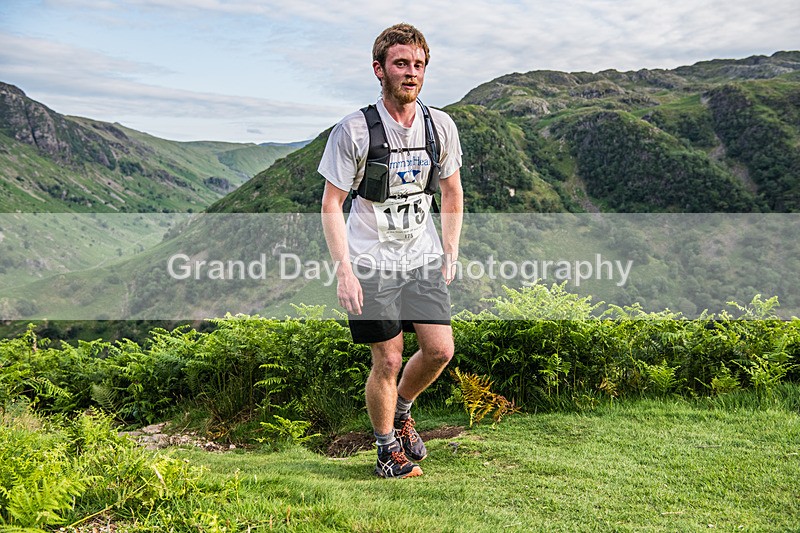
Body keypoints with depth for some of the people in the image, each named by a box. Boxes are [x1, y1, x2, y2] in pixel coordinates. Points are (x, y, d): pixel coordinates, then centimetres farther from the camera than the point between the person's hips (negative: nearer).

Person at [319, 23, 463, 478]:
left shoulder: (441, 126, 1)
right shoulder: (353, 130, -12)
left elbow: (452, 192, 14)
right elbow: (331, 204, -7)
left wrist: (450, 253, 9)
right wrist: (344, 271, -14)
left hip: (423, 257, 4)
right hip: (372, 262, -4)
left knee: (440, 350, -2)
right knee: (388, 361, -2)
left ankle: (400, 410, 28)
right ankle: (388, 448, 22)